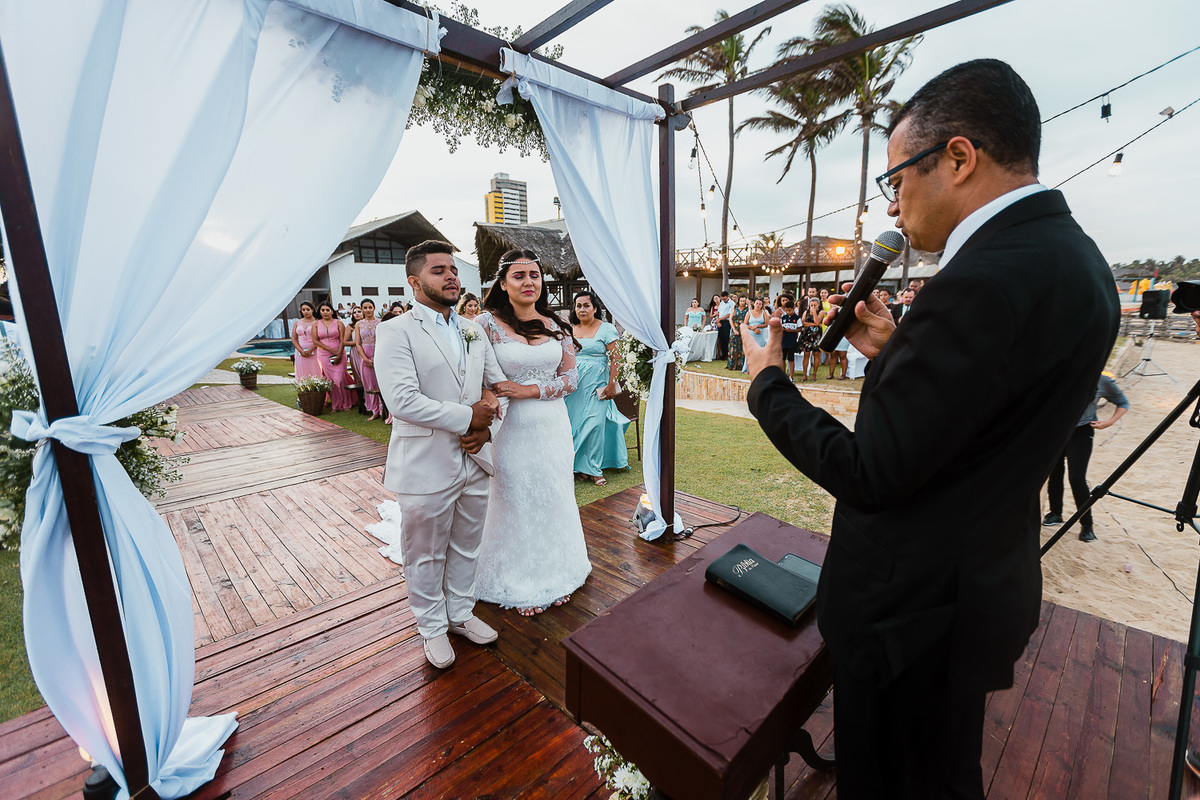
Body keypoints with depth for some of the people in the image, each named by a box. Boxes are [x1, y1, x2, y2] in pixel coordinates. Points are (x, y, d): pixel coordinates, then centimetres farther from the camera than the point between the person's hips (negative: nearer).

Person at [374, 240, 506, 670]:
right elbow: (403, 401, -21)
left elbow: (500, 384, 11)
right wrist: (467, 417, -17)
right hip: (426, 466, -5)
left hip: (474, 461, 6)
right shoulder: (395, 331, -9)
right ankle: (433, 628, 36)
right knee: (426, 556, 13)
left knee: (466, 548, 20)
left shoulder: (475, 330, 10)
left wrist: (487, 427, -6)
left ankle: (460, 613, 43)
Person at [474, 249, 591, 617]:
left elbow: (570, 377, 1)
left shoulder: (556, 325, 4)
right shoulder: (487, 323, -7)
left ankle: (554, 574, 38)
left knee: (553, 499, 15)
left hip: (553, 426, 4)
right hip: (511, 429, -3)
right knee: (516, 502, 11)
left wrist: (529, 390, -13)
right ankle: (518, 583, 34)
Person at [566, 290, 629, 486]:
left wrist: (611, 385, -12)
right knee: (576, 423, 3)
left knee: (594, 423, -6)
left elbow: (614, 358, -6)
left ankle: (594, 468, 8)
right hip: (574, 384, 4)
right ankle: (580, 466, 16)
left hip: (597, 383, -4)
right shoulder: (570, 329, 11)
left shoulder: (606, 329, -2)